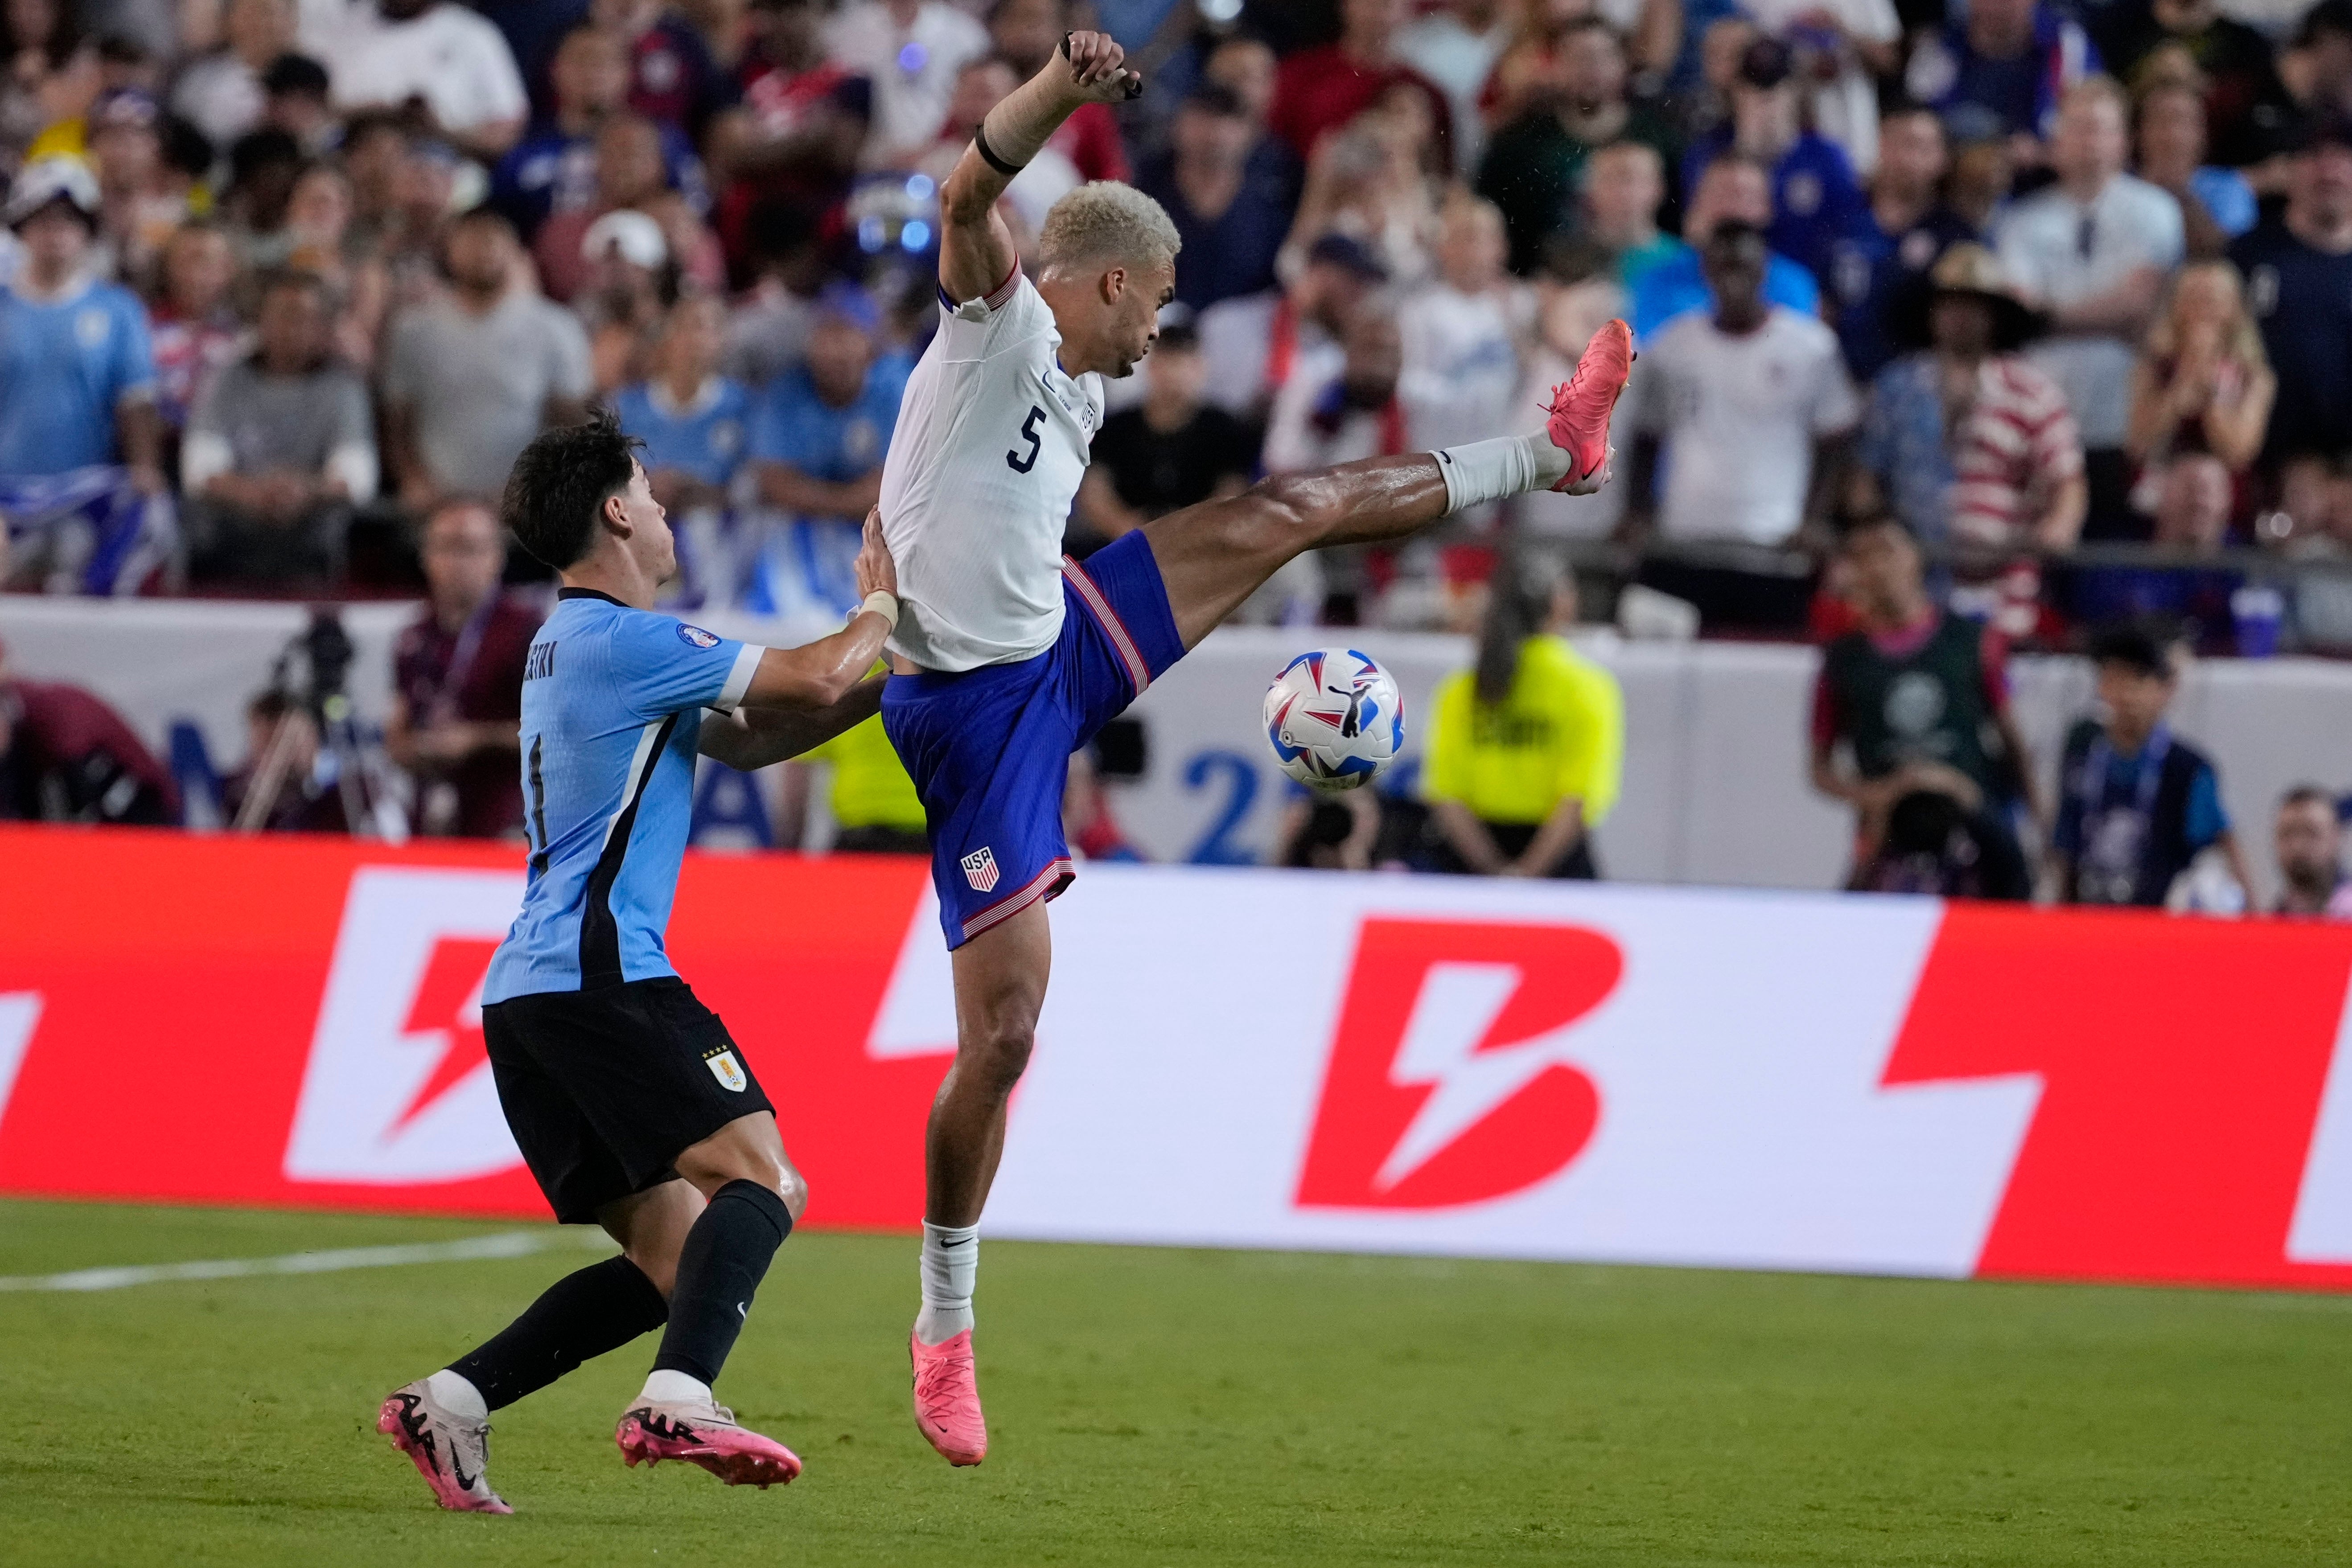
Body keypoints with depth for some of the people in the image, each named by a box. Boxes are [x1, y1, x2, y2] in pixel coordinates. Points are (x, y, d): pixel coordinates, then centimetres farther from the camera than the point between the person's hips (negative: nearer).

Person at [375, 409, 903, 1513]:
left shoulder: (574, 646, 24)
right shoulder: (622, 639, -8)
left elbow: (749, 739, 28)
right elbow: (817, 679, -7)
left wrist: (881, 687, 19)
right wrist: (878, 608, 12)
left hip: (527, 991, 10)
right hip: (598, 973, -10)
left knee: (674, 1259, 7)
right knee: (758, 1177, -18)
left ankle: (449, 1403, -1)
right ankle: (679, 1399, -37)